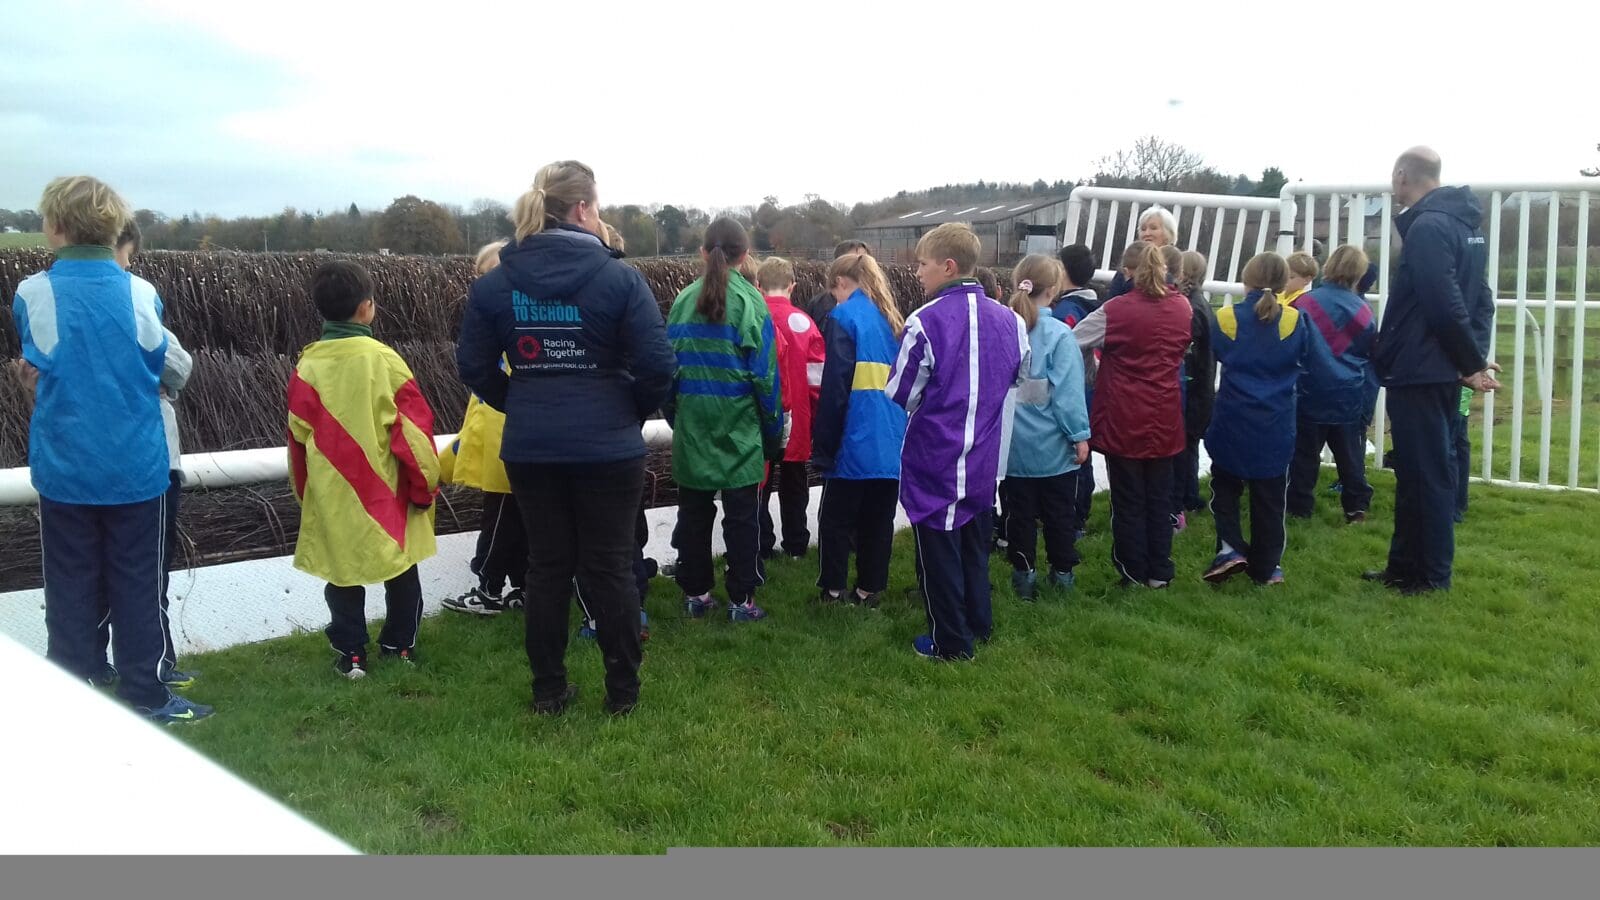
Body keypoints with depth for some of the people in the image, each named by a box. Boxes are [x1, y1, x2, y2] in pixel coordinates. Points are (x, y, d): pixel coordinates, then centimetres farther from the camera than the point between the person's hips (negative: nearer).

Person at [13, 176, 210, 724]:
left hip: (64, 468, 0)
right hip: (137, 468, 0)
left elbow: (35, 373, 3)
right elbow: (156, 374, 4)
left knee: (71, 590, 12)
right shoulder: (143, 294, -6)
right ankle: (145, 698, 18)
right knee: (138, 587, 10)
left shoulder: (32, 295, -9)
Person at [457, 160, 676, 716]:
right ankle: (622, 691, 18)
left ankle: (549, 691, 22)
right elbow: (657, 364, -14)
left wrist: (520, 406, 14)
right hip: (608, 447, -3)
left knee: (546, 566, 13)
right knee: (610, 566, 8)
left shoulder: (494, 284, 0)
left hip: (529, 450, 3)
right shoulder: (620, 278, -10)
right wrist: (634, 411, 4)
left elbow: (475, 366, 1)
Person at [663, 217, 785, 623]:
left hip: (692, 427, 3)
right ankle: (741, 600, 10)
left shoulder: (682, 302, 0)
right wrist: (773, 430, 1)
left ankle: (695, 593, 21)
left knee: (693, 511, 14)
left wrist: (675, 417, 14)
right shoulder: (750, 303, -9)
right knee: (741, 514, 6)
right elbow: (765, 373, -7)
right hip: (739, 429, -3)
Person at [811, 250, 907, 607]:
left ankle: (833, 590, 13)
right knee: (878, 519, 13)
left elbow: (835, 388, -14)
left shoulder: (845, 317, -8)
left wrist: (823, 445, -10)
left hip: (855, 441, -6)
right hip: (891, 442, 6)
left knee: (836, 519, 7)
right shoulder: (893, 319, 13)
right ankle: (870, 589, 19)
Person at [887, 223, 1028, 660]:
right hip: (985, 461, 5)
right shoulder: (1009, 321, -3)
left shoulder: (924, 322, -19)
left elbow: (901, 396, -11)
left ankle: (951, 642, 17)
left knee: (938, 550, 9)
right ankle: (978, 624, 34)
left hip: (935, 462, -5)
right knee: (975, 545, 21)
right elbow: (1020, 378, 12)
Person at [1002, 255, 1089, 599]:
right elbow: (1068, 392, -16)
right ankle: (1062, 573, 23)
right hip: (1053, 445, -3)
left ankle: (1024, 575, 17)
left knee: (1019, 513, 13)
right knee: (1059, 513, 13)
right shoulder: (1058, 334, -16)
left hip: (1013, 443, 3)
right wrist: (1079, 435, -7)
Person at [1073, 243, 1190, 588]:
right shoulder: (1182, 308, 0)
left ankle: (1134, 573, 13)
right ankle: (1159, 572, 19)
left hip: (1123, 419, -4)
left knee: (1128, 500, 7)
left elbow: (1073, 340, -6)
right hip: (1164, 420, 4)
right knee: (1160, 498, 13)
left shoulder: (1115, 310, -14)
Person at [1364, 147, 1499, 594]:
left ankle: (1432, 575, 7)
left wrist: (1472, 363, -15)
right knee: (1416, 470, 15)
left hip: (1418, 373, -10)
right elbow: (1478, 299, 17)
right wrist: (1473, 360, 12)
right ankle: (1405, 566, 24)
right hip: (1440, 370, 10)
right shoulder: (1462, 223, 15)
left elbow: (1444, 305, -23)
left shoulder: (1427, 227, -17)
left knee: (1427, 472, -2)